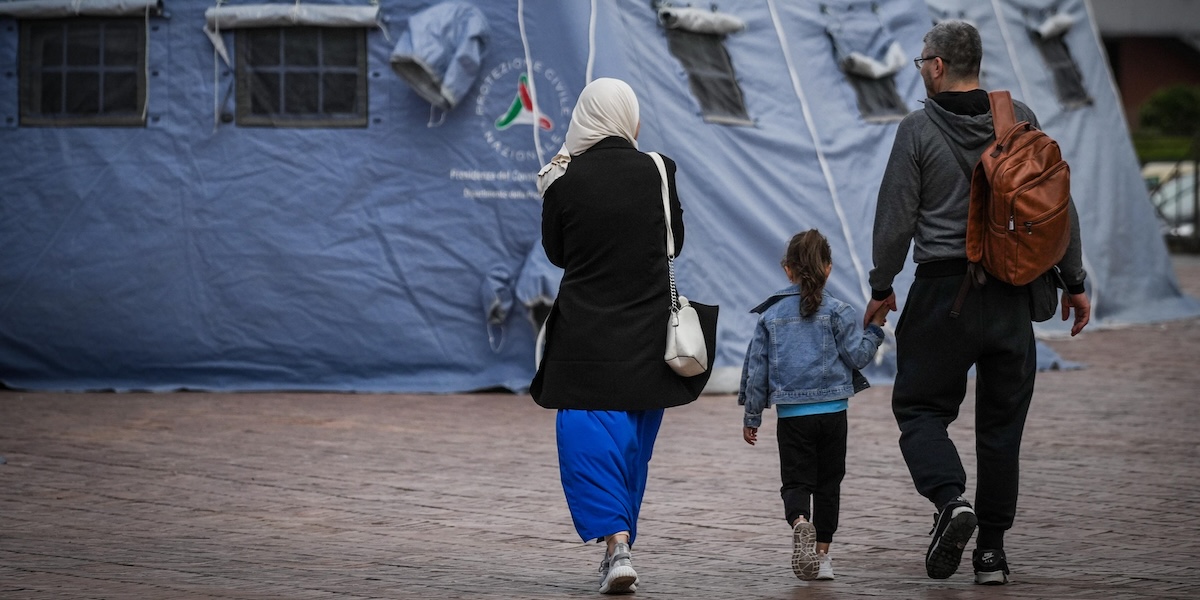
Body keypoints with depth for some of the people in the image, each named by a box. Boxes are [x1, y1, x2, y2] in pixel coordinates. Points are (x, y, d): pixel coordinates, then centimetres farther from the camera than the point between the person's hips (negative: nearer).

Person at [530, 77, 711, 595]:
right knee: (634, 439, 15)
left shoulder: (566, 180, -8)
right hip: (647, 330, 2)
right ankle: (620, 546, 22)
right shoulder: (656, 171, -4)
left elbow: (555, 252, 5)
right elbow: (675, 242, 8)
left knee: (588, 436, 0)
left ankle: (615, 541, -17)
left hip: (585, 330, -2)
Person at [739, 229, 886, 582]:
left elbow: (756, 368, 6)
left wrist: (751, 417, 13)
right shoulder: (837, 312, -2)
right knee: (828, 483, 12)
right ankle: (821, 552, 10)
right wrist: (874, 328, 12)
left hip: (791, 415, 0)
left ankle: (800, 522, -29)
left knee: (795, 481, 2)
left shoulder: (771, 314, 4)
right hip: (832, 411, 0)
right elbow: (858, 357, -4)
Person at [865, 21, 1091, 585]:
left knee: (919, 406, 8)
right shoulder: (1019, 119, 3)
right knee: (1002, 420, 10)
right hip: (1011, 295, 3)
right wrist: (1073, 281, 12)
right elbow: (1060, 204, 4)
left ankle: (950, 497, -18)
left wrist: (881, 287, 8)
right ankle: (992, 548, 11)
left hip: (942, 290, -3)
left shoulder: (918, 129, -6)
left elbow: (896, 218, -5)